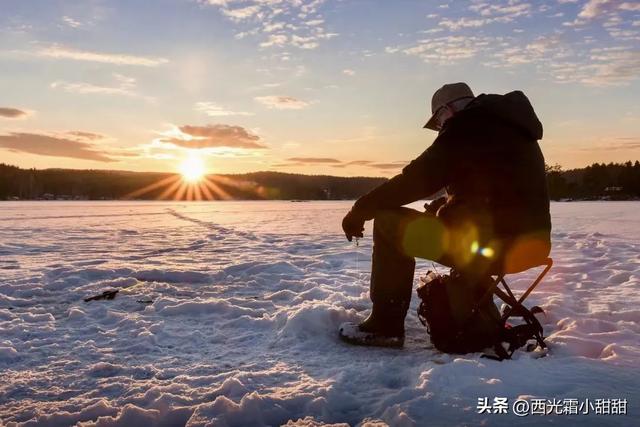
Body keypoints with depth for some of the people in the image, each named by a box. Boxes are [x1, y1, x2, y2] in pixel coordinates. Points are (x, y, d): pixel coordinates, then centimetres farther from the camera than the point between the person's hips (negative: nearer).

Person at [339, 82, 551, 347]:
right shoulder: (514, 130, 22)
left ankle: (385, 326, 0)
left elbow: (418, 179, -13)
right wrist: (439, 208, 27)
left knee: (390, 224, -2)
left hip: (494, 243, -10)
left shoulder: (468, 126, -6)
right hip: (529, 243, 10)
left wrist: (362, 209, -6)